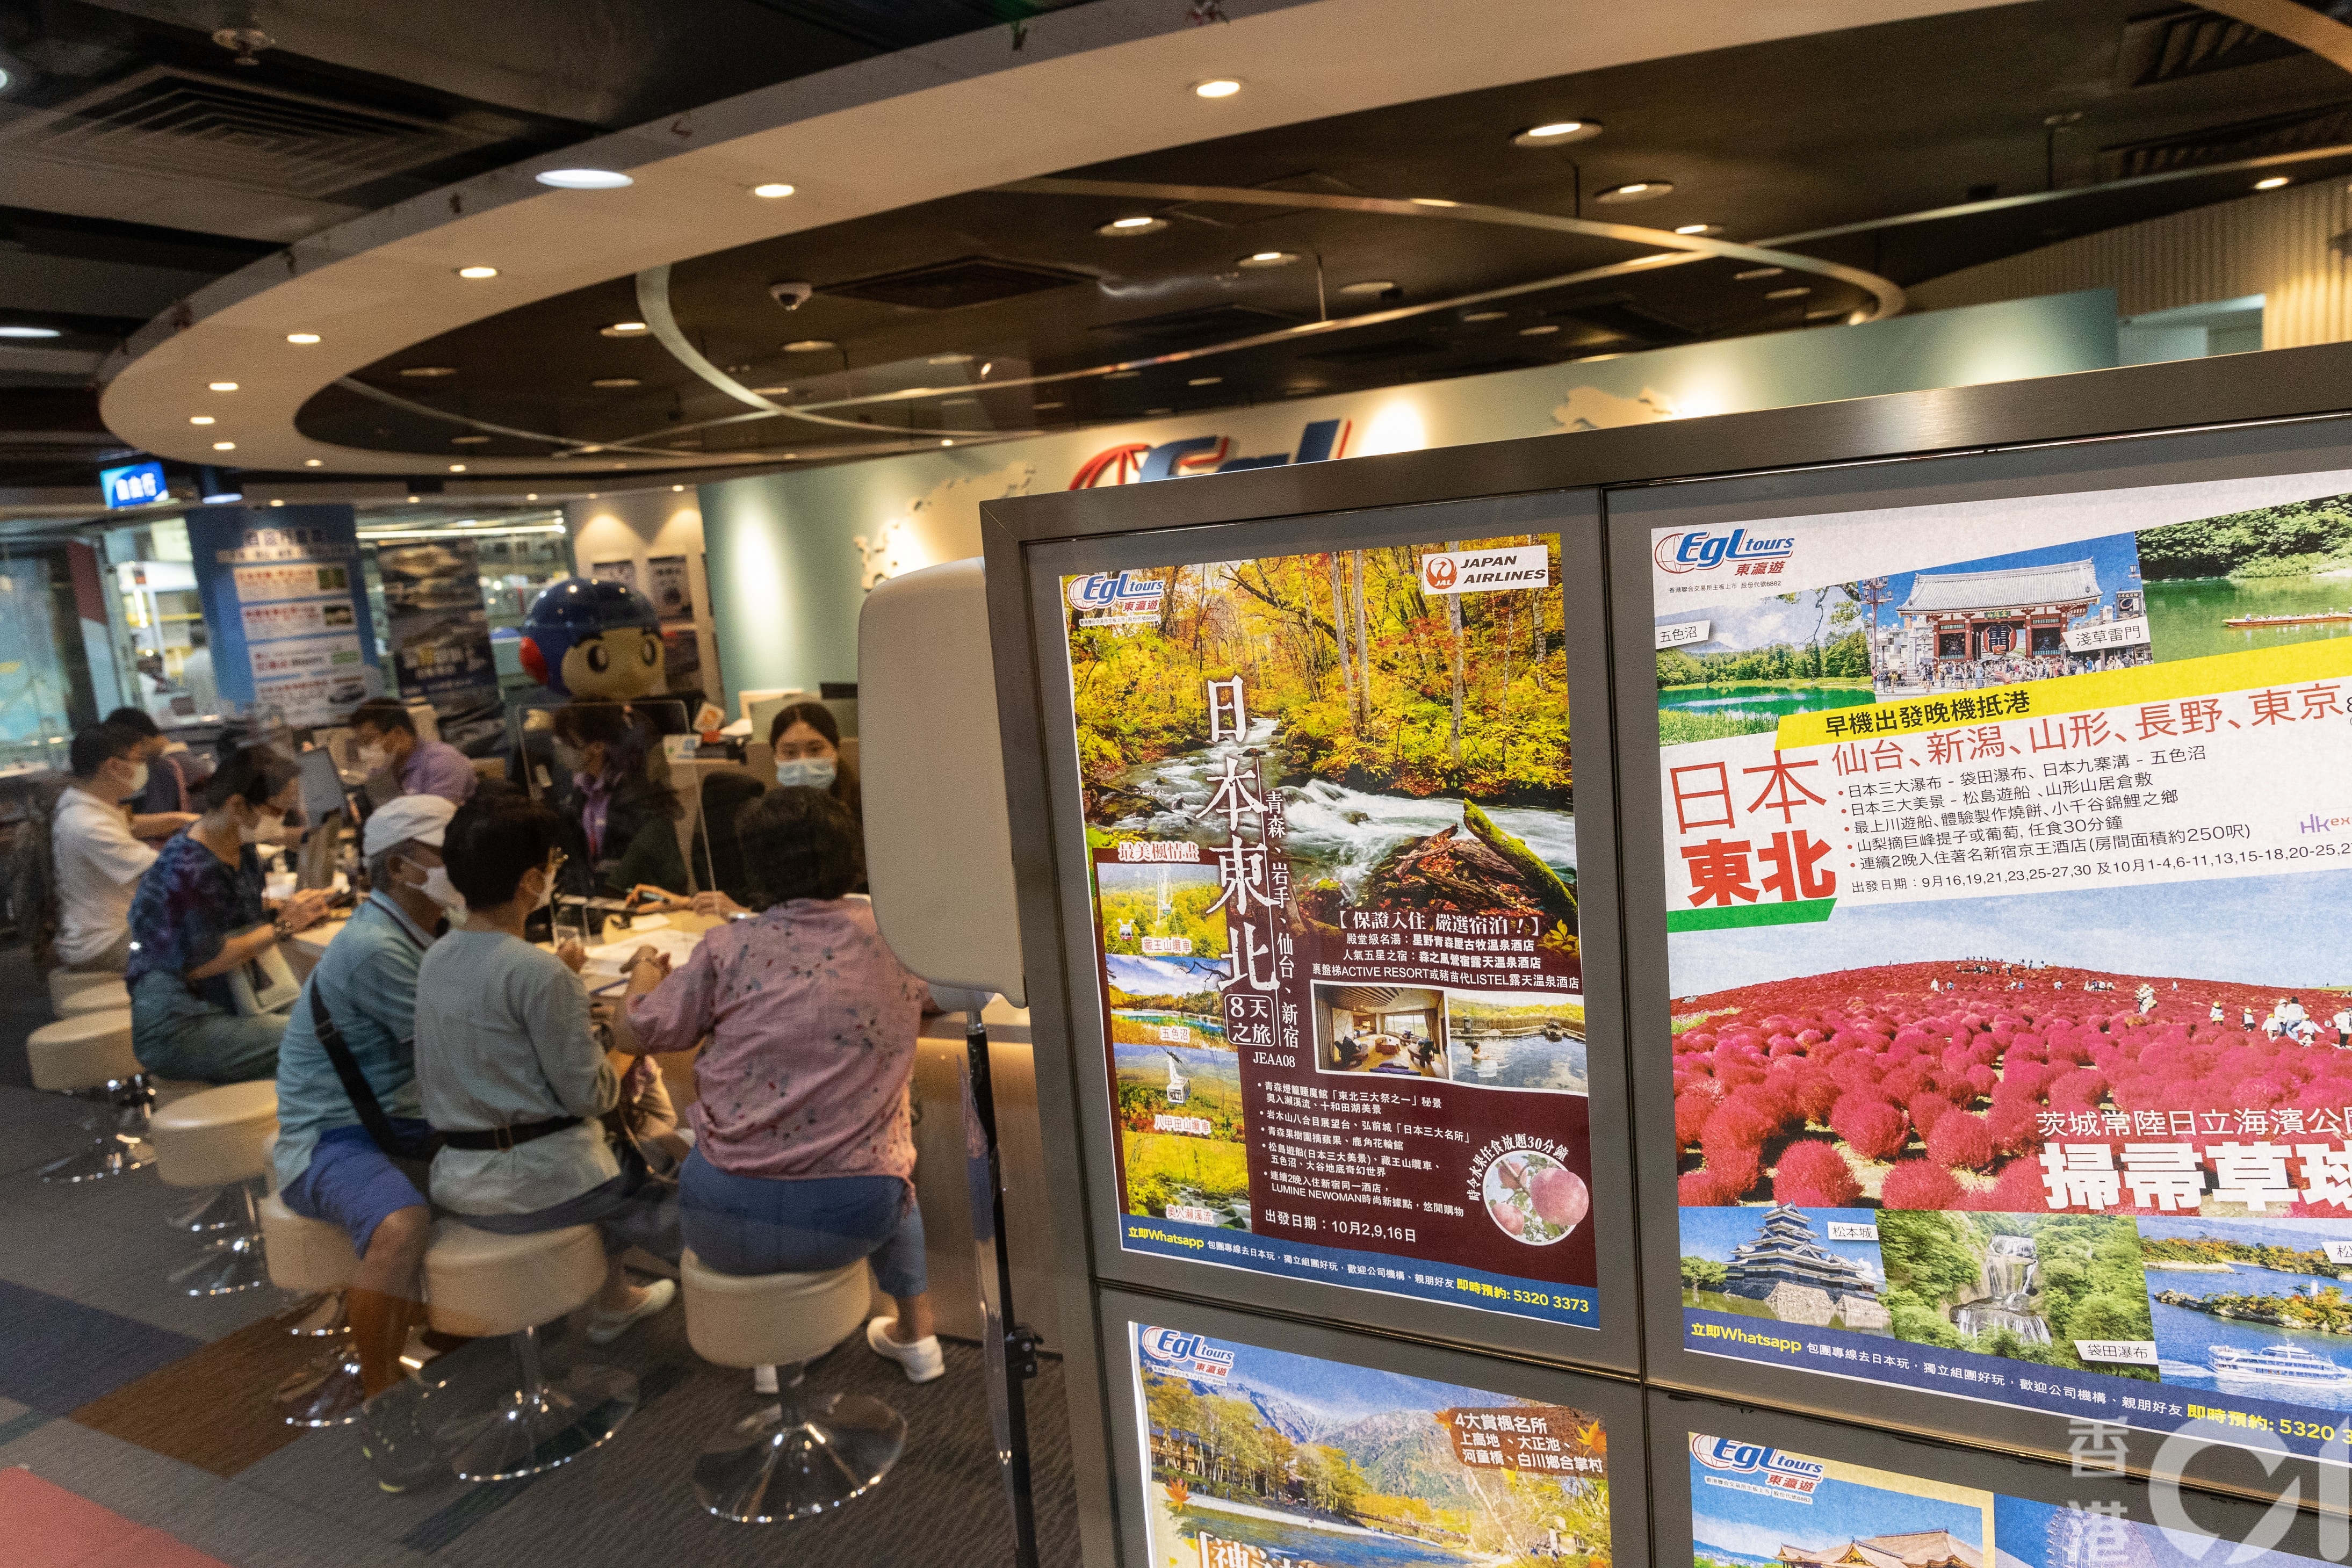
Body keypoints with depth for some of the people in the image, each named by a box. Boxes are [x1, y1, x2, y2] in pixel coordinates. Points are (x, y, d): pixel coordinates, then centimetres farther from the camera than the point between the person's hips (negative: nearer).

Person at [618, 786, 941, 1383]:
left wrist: (646, 968, 29)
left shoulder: (732, 947, -5)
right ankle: (917, 1332, 37)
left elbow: (644, 1028, 6)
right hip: (849, 1218, 1)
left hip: (726, 1222, -1)